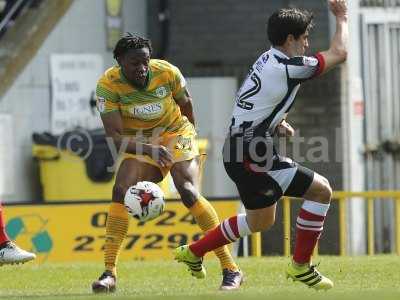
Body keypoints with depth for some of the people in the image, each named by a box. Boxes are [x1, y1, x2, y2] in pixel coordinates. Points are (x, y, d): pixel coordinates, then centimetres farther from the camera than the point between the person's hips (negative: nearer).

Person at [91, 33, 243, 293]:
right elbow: (114, 135, -27)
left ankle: (231, 270, -18)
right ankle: (110, 273, -17)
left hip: (175, 132, -1)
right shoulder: (108, 85, -22)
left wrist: (191, 134, 17)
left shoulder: (167, 72, -20)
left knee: (188, 192, -21)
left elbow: (185, 102, 3)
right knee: (121, 192, -21)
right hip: (139, 142, 1)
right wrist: (150, 151, -41)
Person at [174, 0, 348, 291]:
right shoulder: (286, 67, -17)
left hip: (240, 152, 10)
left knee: (261, 220, 25)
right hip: (251, 155, -10)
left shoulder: (267, 60, 12)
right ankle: (301, 265, -3)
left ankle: (193, 252, 34)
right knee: (321, 190, -9)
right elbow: (339, 53, -7)